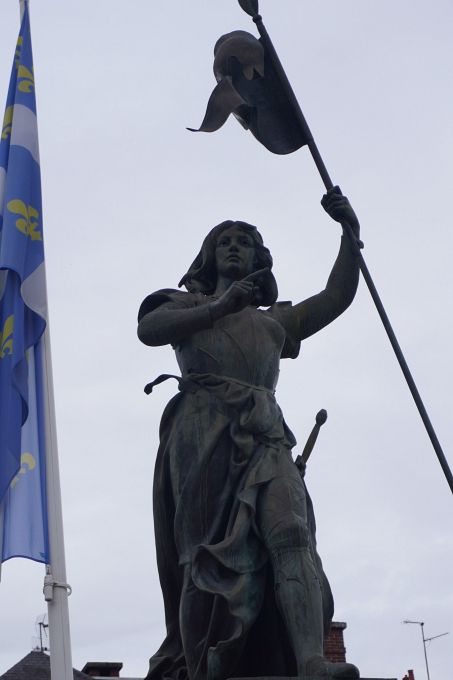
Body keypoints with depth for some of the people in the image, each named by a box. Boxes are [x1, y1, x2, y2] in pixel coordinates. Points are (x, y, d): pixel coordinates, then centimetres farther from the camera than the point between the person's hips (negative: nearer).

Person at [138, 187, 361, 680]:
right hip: (202, 430, -2)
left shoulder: (275, 320, 34)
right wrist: (219, 308, -9)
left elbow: (336, 298, 21)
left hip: (263, 435, 2)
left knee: (290, 530, -22)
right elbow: (148, 329, 2)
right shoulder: (189, 304, 25)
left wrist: (350, 232, 8)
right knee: (209, 549, -14)